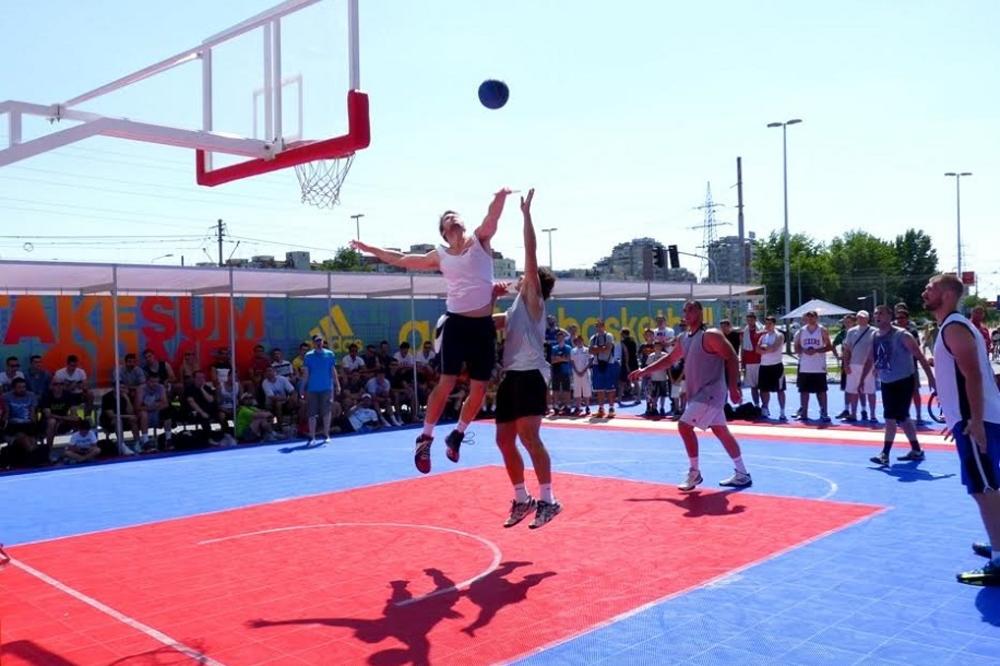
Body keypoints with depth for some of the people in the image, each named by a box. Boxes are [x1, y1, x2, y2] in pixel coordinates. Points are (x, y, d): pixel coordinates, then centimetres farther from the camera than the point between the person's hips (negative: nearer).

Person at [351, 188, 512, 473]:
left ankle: (457, 435, 24)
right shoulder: (439, 256, 10)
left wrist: (499, 198, -34)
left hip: (484, 326, 1)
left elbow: (493, 217, -13)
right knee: (446, 383, -8)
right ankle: (425, 438, 4)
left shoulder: (480, 240, 7)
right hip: (456, 323, -1)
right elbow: (402, 260, 21)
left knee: (479, 389, 4)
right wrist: (369, 249, 24)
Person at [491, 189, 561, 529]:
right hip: (511, 376, 9)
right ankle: (522, 499, 21)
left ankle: (548, 500, -13)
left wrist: (526, 213, -7)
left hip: (530, 375, -9)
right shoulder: (513, 311, 25)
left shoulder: (533, 299, 3)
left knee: (528, 436, -17)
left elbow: (531, 254, -7)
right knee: (504, 440, 9)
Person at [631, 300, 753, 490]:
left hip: (710, 392, -9)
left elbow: (732, 358, -17)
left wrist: (734, 387, -22)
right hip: (700, 393, 9)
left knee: (685, 426, -12)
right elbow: (670, 359, 24)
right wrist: (645, 370, 21)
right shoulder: (684, 338, 11)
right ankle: (742, 474, 19)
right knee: (721, 431, 12)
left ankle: (694, 473, 0)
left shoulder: (710, 335, -14)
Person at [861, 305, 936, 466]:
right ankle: (916, 451, 27)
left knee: (890, 417, -13)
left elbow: (920, 356, -15)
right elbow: (870, 360, 15)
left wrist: (930, 377, -18)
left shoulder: (901, 335, -16)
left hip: (903, 382, -7)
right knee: (902, 418, 15)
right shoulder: (875, 337, 5)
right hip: (886, 383, 7)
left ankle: (885, 454, -10)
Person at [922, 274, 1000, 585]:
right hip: (973, 418, 11)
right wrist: (962, 418, 27)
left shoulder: (954, 327, -14)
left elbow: (973, 375, -22)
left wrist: (975, 421, -26)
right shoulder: (952, 326, 17)